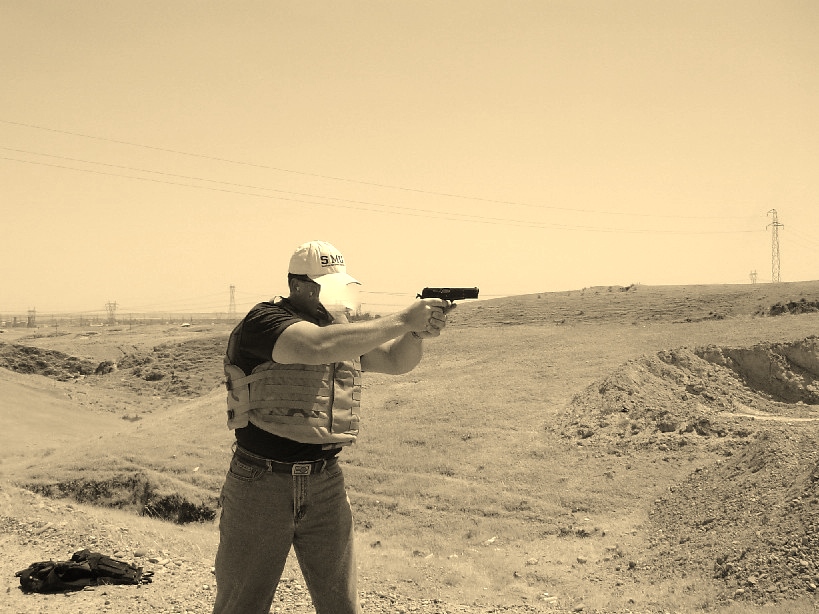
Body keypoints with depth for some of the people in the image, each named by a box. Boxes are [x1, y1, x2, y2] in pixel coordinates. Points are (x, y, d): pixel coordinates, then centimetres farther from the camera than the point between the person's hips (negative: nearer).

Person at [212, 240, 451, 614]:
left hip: (326, 484, 6)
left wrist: (417, 333, -17)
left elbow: (396, 361, 6)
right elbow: (319, 346, -31)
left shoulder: (342, 329, 10)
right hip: (261, 485, -5)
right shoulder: (264, 321, -13)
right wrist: (401, 320, -28)